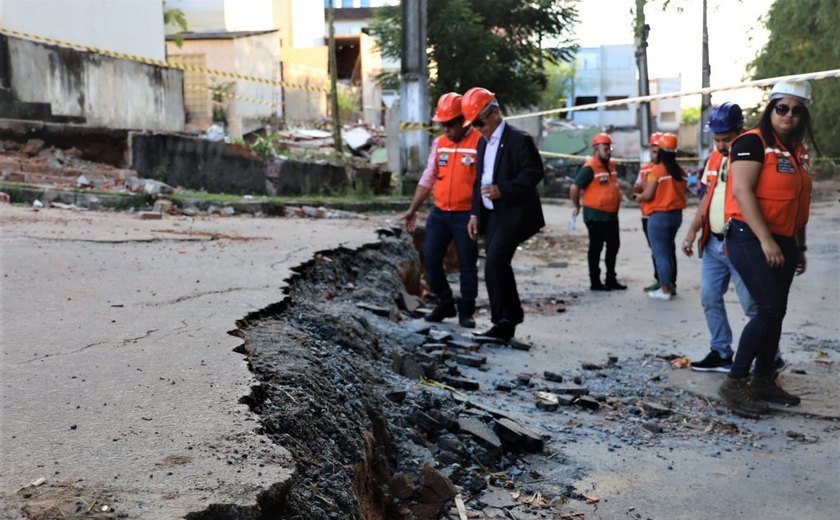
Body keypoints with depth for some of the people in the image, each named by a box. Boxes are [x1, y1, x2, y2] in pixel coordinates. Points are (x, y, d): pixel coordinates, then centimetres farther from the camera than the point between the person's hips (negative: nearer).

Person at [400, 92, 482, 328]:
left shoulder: (480, 142, -9)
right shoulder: (439, 143, 9)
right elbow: (427, 178, 16)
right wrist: (412, 209, 15)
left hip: (466, 215, -6)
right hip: (439, 213, 6)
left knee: (467, 265, 3)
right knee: (430, 259, 6)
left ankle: (466, 312, 17)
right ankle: (445, 304, 22)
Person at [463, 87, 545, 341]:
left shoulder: (519, 139, -10)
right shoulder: (484, 142, 16)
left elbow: (534, 172, -15)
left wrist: (502, 190, -21)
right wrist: (475, 213, 12)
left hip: (512, 215, -8)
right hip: (491, 215, 9)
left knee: (494, 264, -17)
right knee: (498, 267, 9)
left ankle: (505, 320, -9)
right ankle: (507, 321, 18)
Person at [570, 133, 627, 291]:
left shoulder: (611, 165, 11)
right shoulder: (590, 168, -14)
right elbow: (574, 188, -16)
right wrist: (577, 207, -6)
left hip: (611, 215, 8)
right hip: (595, 216, -8)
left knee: (613, 246, 13)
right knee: (596, 248, 1)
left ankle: (611, 280, 25)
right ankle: (595, 282, 9)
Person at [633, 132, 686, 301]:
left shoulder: (657, 170, -15)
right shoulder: (680, 171, 3)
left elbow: (648, 195, -16)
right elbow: (681, 193, 9)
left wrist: (638, 197, 4)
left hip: (659, 216, -7)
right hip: (676, 214, 7)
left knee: (660, 253, -1)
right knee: (669, 250, 19)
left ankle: (665, 290, 0)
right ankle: (670, 284, 25)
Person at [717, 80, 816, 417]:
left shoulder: (798, 151, 15)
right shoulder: (753, 142, -10)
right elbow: (741, 191, -19)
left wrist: (800, 246, 20)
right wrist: (765, 240, -23)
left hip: (783, 241, 8)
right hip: (751, 239, -8)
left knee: (776, 313, 11)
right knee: (769, 310, -16)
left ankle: (763, 380, 22)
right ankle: (734, 383, -8)